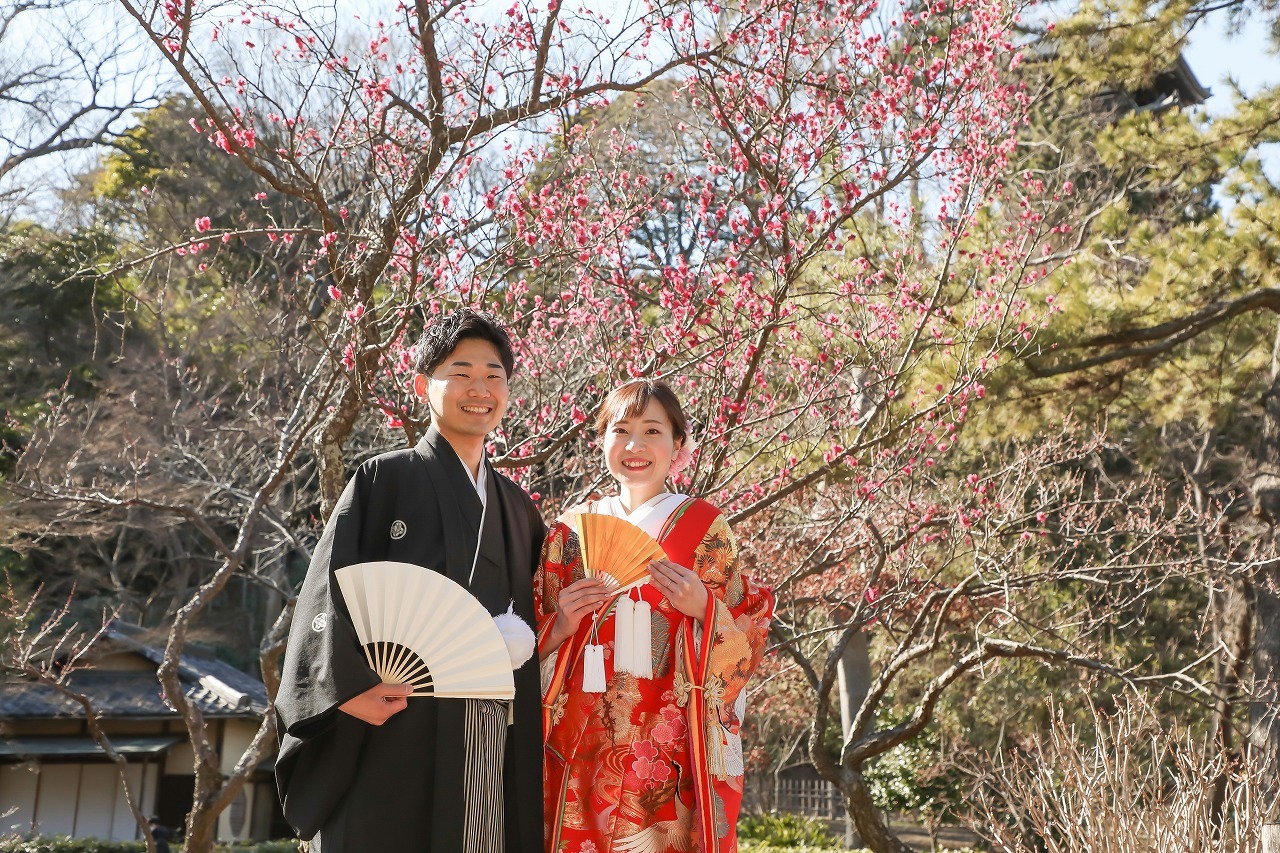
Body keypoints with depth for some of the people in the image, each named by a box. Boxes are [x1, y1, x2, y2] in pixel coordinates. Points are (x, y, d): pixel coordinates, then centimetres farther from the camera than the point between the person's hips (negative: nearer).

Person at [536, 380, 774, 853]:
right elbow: (537, 644, 12)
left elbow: (745, 642, 1)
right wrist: (561, 624, -8)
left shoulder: (704, 526, 2)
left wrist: (703, 606, -17)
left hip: (671, 745, -2)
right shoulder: (572, 528, 9)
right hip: (583, 745, 2)